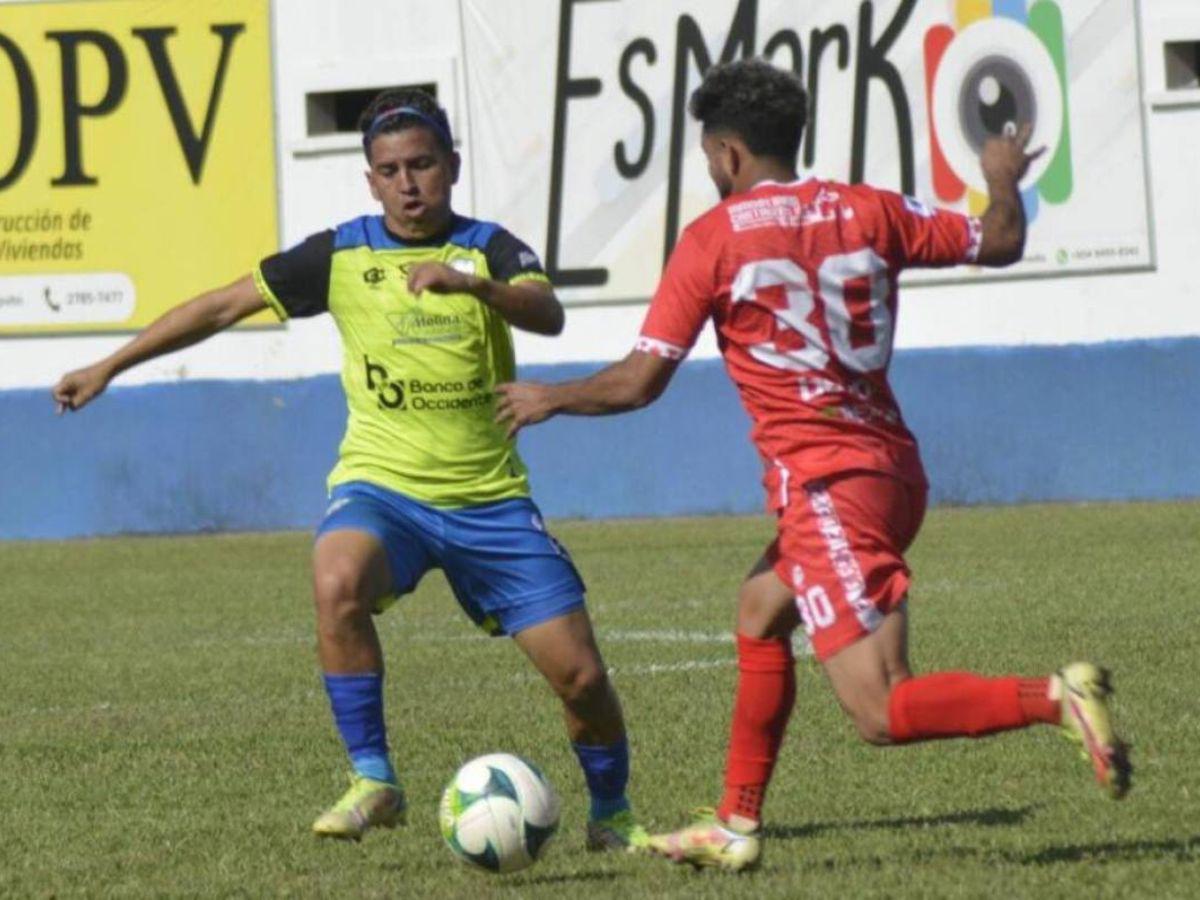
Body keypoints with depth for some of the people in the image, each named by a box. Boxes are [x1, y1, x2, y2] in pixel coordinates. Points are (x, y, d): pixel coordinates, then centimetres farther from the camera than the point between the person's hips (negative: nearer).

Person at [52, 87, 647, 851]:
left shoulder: (489, 250, -1)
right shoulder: (341, 256, 3)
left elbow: (548, 315, -22)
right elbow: (223, 307, 9)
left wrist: (474, 284, -41)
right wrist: (109, 368, 9)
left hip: (490, 497, 0)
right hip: (382, 485, 0)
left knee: (580, 673, -5)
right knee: (339, 586, -34)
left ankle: (612, 815, 24)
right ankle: (373, 782, -21)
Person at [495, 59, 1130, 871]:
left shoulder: (713, 239, -5)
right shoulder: (868, 212, 8)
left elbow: (639, 383, -4)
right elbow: (999, 242, 15)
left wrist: (549, 399, 14)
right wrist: (1004, 180, 37)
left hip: (824, 483, -8)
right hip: (893, 469, 8)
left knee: (882, 711, -10)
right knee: (760, 612, 27)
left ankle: (1056, 699, -31)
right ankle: (738, 826, 29)